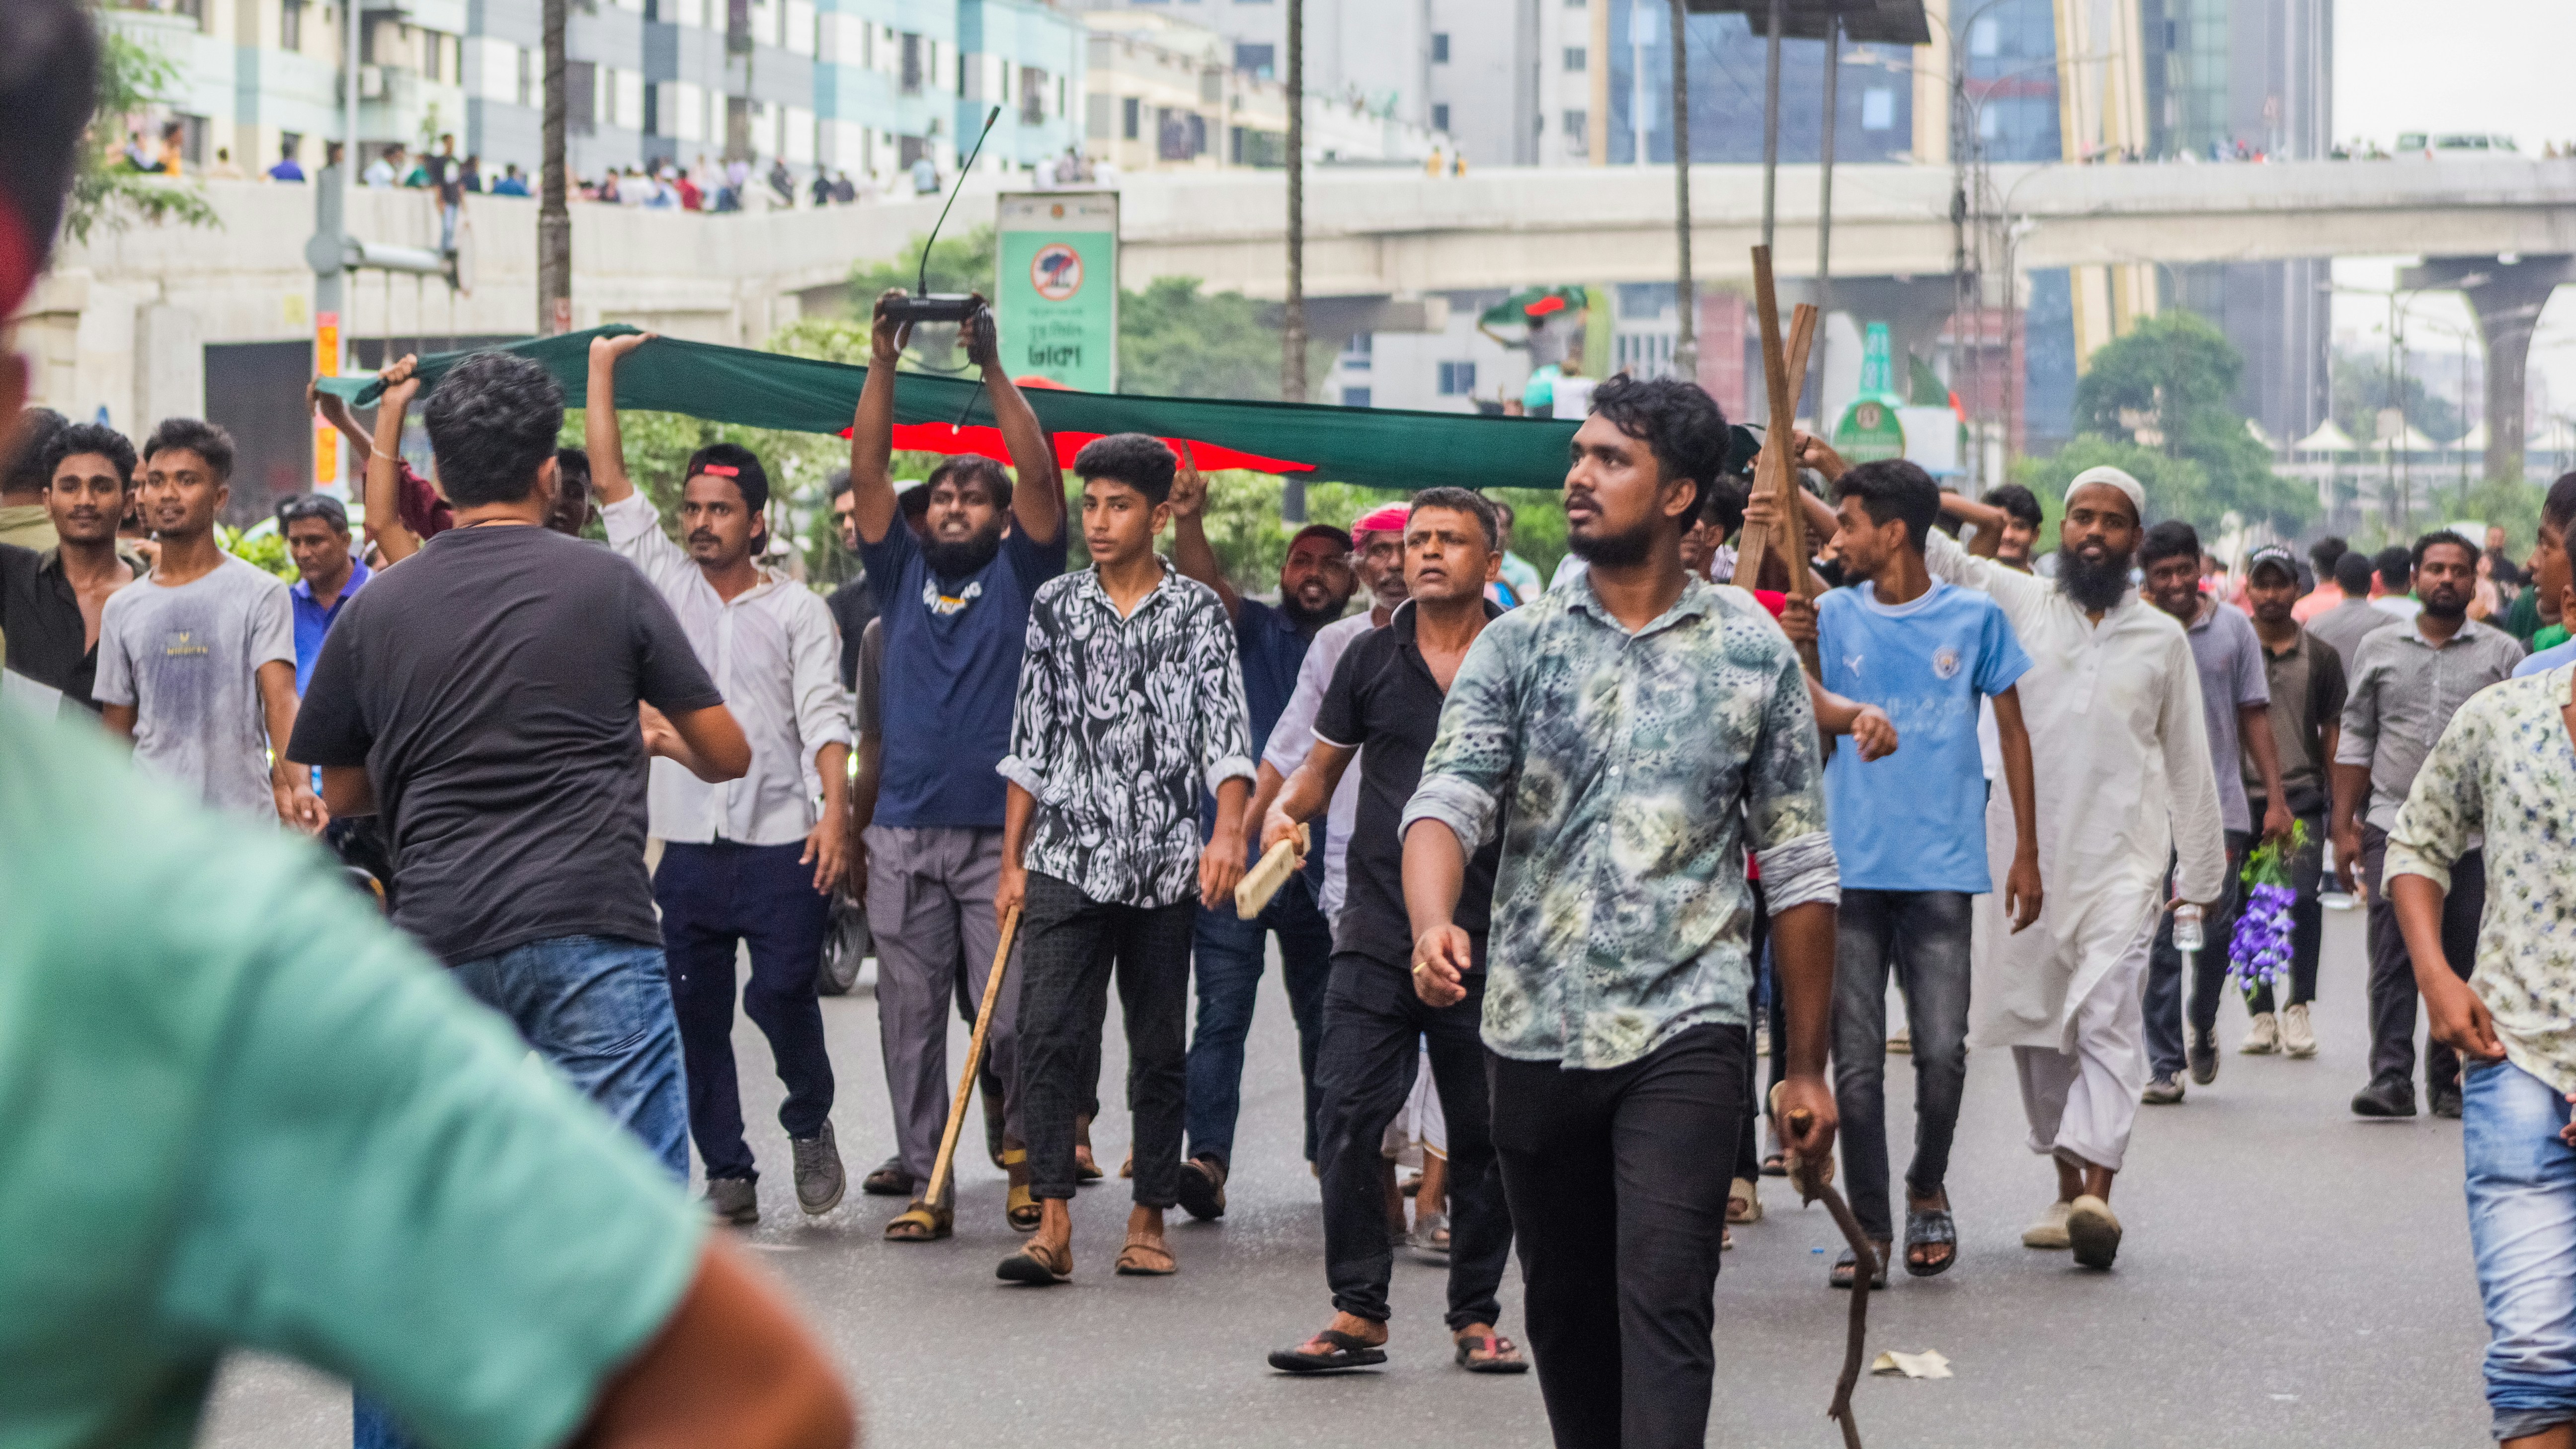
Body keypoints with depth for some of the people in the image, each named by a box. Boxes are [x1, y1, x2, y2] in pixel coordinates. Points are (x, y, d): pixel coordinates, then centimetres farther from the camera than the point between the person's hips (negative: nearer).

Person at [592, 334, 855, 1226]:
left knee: (781, 993, -11)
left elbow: (825, 717, -4)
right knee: (695, 1016, 3)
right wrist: (601, 369, 8)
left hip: (780, 846, -3)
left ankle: (811, 1120, 15)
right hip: (689, 845, 3)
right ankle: (728, 1174, 12)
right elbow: (611, 486, 8)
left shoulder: (798, 610, 4)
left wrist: (835, 813, -17)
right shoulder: (664, 585, 11)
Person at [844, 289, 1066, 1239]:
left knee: (1011, 1012, -3)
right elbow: (867, 474, 5)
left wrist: (992, 368, -12)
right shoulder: (901, 574, 14)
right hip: (905, 833, 3)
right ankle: (923, 1180, 6)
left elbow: (1041, 476, -5)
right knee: (910, 1015, 2)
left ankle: (1028, 1156, 15)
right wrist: (882, 365, -5)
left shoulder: (1018, 576, 7)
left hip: (1000, 832, -3)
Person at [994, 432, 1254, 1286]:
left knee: (1159, 1049, 6)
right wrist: (1011, 860, 9)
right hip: (1066, 860, 1)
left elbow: (1224, 730, -6)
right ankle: (1053, 1225, -14)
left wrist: (1228, 830, -22)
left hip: (1164, 868, -1)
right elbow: (1031, 742, 12)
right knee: (1049, 1034, -11)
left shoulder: (1197, 612, 3)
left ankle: (1149, 1222, 13)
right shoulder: (1055, 607, 9)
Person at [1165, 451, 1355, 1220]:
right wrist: (1187, 522, -34)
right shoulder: (1254, 631, 5)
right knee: (1223, 1014, -10)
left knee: (1326, 1017, 13)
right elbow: (1208, 587, -15)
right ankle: (1207, 1157, -17)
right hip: (1233, 855, -3)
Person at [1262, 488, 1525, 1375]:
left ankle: (1475, 1315, 16)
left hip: (1489, 935, -1)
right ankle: (1358, 1310, 0)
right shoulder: (1372, 660, 8)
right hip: (1378, 932, 1)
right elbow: (1324, 764, 17)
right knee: (1348, 1119, -7)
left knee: (1483, 1136, 5)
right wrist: (1285, 810, -4)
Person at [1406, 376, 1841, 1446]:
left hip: (1684, 1034, -3)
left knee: (1663, 1300, -15)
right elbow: (1448, 797, -9)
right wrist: (1432, 925, -31)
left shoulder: (1754, 653, 2)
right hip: (1534, 1035, 3)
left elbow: (1799, 871, 5)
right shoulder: (1517, 646, 5)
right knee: (1565, 1311, 13)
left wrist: (1807, 1068, 4)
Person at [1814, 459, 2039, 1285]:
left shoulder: (1975, 618, 3)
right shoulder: (1832, 617, 7)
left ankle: (1928, 1189, 21)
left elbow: (2011, 730, 10)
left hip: (1941, 869, -1)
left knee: (1941, 1051, -5)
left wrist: (2026, 854, 8)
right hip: (1850, 867, 2)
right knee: (1857, 1061, 1)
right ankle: (1868, 1228, 10)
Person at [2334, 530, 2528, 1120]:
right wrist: (2344, 828, 8)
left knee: (2463, 963, 2)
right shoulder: (2379, 649, 11)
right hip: (2393, 827, 0)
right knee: (2393, 956, -9)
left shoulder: (2502, 653, 7)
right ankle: (2391, 1077, -11)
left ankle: (2449, 1080, 11)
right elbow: (2355, 741, 13)